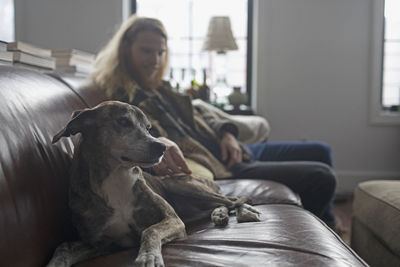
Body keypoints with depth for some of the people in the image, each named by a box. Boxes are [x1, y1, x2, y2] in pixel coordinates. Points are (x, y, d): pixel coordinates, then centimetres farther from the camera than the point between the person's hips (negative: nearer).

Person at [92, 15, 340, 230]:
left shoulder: (159, 88, 17)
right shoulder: (120, 96, -9)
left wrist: (225, 132, 3)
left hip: (228, 151, 10)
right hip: (215, 168, -10)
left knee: (319, 152, 17)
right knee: (320, 178, -17)